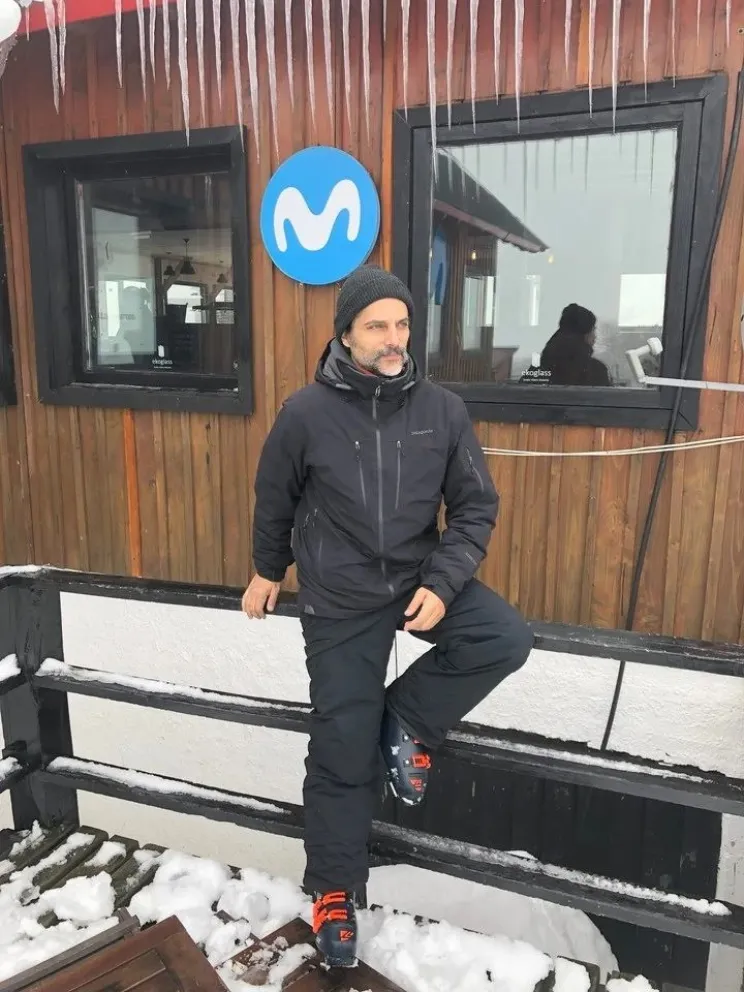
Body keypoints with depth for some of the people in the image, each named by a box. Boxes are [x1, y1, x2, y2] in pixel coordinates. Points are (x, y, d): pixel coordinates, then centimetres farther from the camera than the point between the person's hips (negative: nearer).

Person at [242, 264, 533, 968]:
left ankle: (407, 721, 4)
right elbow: (275, 501, 5)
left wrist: (441, 584, -15)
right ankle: (333, 890, 27)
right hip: (339, 599, -2)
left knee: (506, 639, -22)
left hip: (423, 579, 3)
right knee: (342, 749, 2)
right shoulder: (306, 414, -11)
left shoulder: (442, 410, -6)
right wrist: (268, 570, 17)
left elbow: (475, 507, -2)